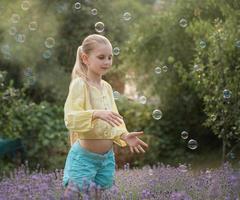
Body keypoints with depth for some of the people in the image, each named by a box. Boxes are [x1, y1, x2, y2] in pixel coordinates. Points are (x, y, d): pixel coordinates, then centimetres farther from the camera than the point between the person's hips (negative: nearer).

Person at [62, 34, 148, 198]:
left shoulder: (107, 87, 8)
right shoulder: (80, 84, -12)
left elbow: (114, 120, 10)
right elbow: (70, 119, -22)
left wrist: (124, 135, -9)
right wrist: (96, 114, -37)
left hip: (107, 158, 7)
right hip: (84, 158, -7)